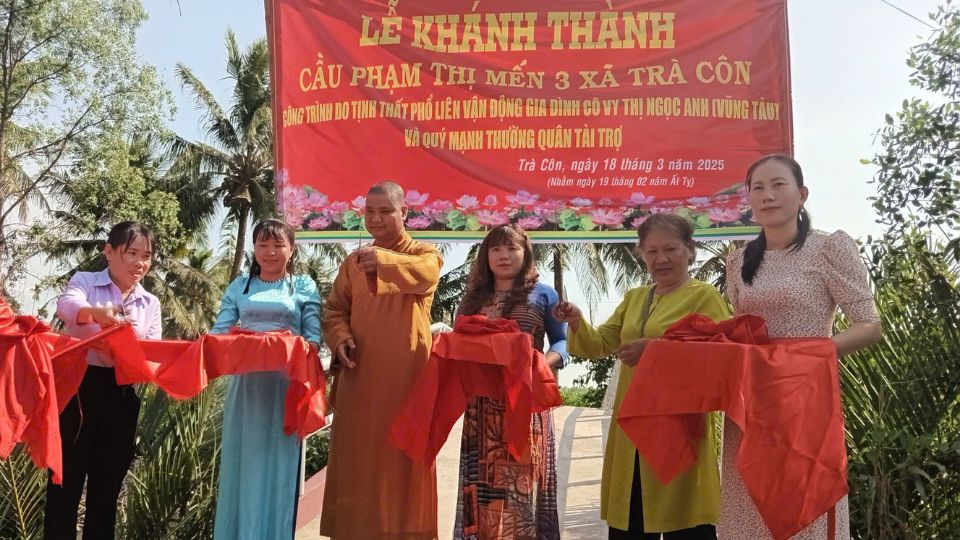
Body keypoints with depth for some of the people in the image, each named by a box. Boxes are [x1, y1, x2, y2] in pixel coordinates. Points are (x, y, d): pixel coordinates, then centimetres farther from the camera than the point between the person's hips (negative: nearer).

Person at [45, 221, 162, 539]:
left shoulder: (150, 303, 10)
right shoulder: (84, 281, 0)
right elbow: (66, 305, -24)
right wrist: (96, 312, -46)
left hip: (121, 395, 4)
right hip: (78, 387, -3)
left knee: (107, 487, 11)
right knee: (66, 481, 2)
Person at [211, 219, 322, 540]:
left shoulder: (304, 286, 6)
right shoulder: (239, 287, 12)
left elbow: (314, 336, 0)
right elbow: (218, 333, 5)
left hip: (286, 384, -2)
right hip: (246, 382, 2)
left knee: (279, 463, 2)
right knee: (243, 462, 6)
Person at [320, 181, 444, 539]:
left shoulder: (425, 254, 3)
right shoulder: (353, 262, 15)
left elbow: (423, 273, -22)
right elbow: (334, 310, 12)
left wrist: (382, 260, -40)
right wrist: (340, 338, -11)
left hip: (406, 375, -3)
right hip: (360, 375, 4)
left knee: (404, 455, 1)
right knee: (358, 457, 6)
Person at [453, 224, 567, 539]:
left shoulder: (543, 295, 6)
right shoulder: (473, 298, 14)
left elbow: (562, 343, 5)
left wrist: (542, 363, -14)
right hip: (481, 407, 3)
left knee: (521, 482, -1)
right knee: (482, 485, 4)